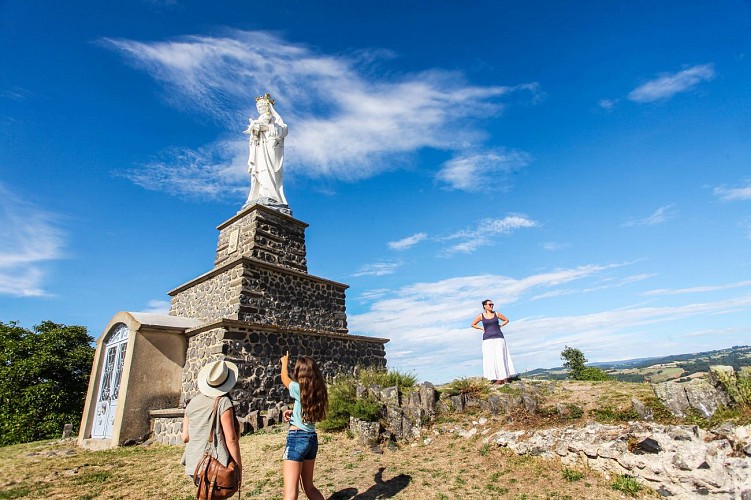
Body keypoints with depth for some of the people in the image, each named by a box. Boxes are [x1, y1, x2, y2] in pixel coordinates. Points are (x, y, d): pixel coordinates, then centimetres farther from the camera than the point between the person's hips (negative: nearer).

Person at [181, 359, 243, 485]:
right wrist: (239, 468, -7)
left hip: (193, 465, 6)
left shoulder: (192, 403, 5)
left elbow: (185, 437, 10)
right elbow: (231, 439, -15)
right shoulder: (223, 402, -14)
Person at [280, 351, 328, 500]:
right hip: (312, 438, 7)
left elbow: (284, 378, 11)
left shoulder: (299, 389, -11)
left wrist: (285, 363, 28)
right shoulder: (319, 390, 5)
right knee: (309, 487, 21)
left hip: (297, 438, -7)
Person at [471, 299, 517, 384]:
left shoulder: (496, 314, 4)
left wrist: (499, 326, 5)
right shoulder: (481, 316, 2)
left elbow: (506, 320, 17)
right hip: (487, 340, 0)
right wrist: (482, 328, 4)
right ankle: (498, 378, 1)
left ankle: (505, 377, 3)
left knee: (501, 357, -3)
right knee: (491, 359, -3)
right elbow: (473, 324, 14)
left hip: (498, 338, 0)